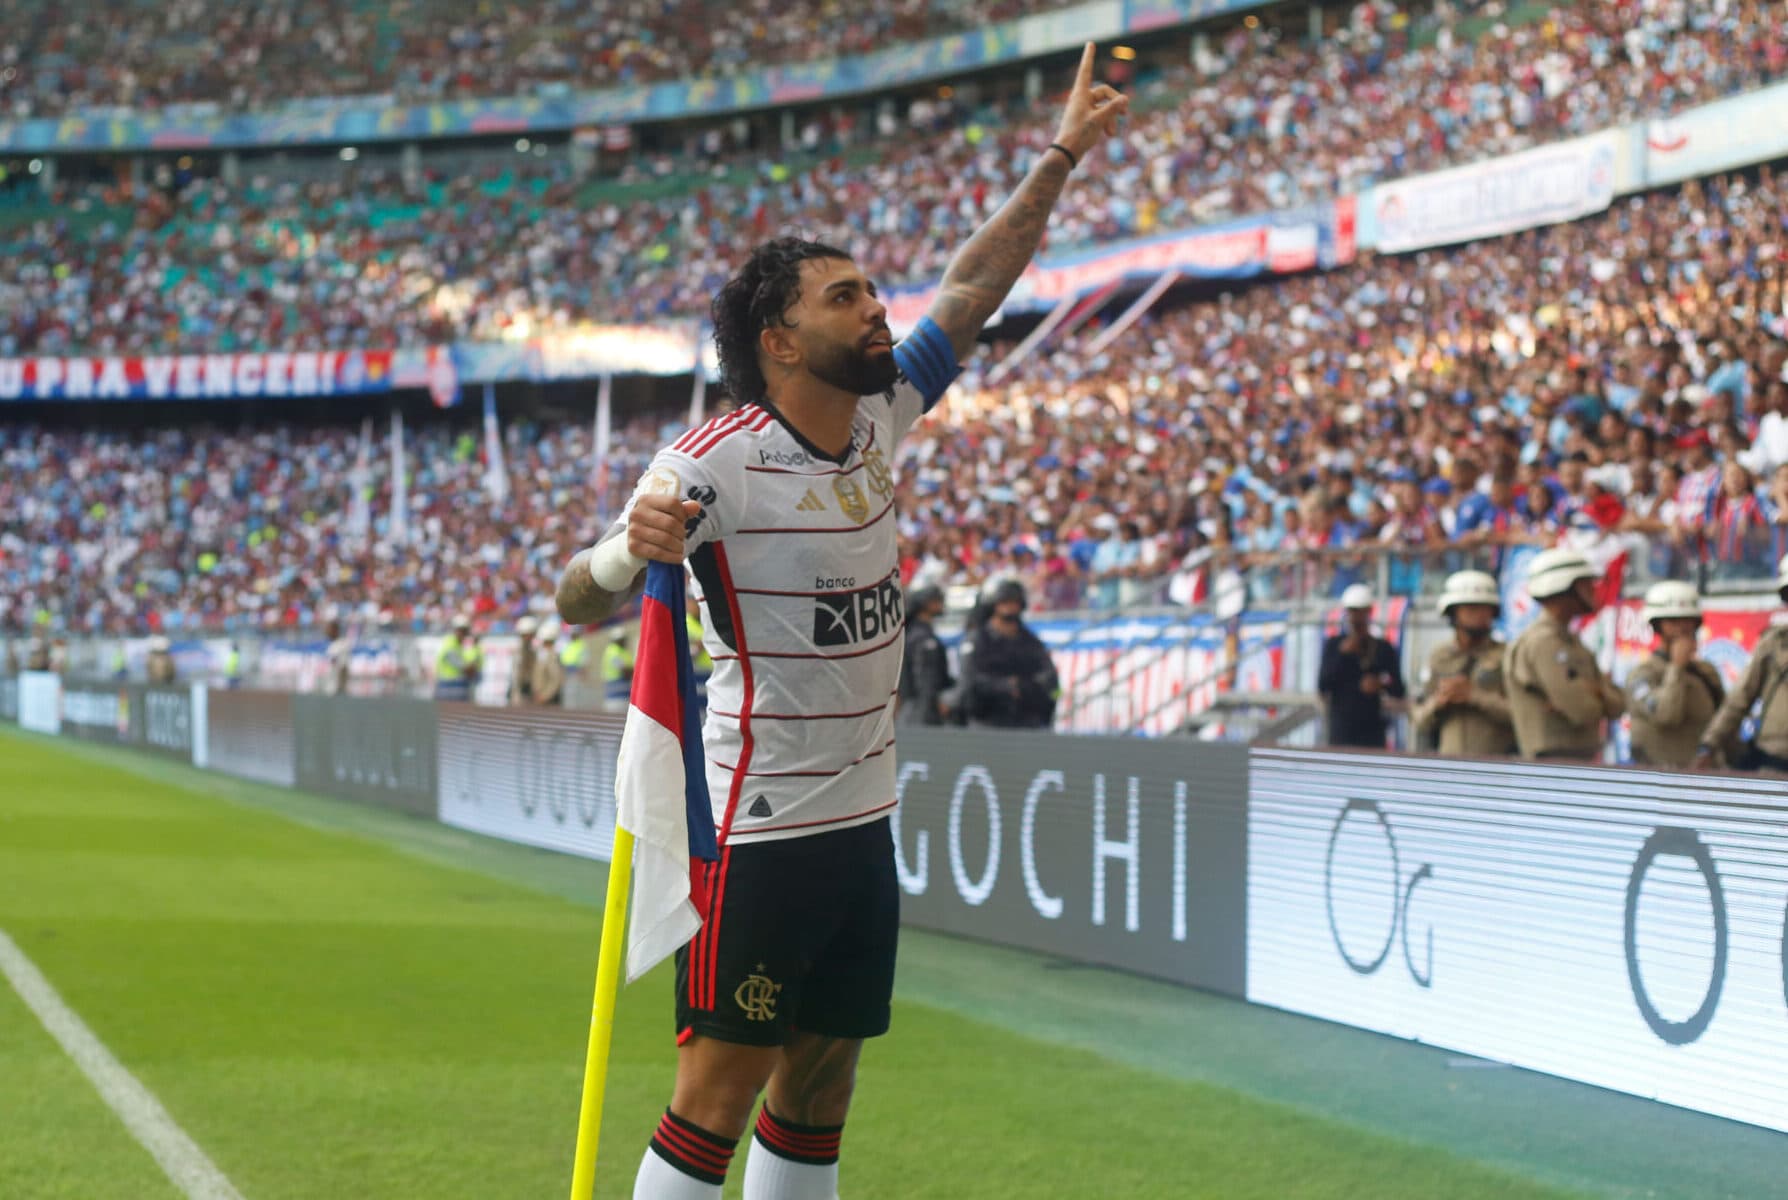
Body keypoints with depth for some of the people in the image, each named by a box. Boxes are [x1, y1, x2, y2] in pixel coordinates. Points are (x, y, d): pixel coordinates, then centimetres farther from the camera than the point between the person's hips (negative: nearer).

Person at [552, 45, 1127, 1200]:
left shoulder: (881, 417, 5)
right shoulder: (714, 463, -16)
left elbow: (973, 288, 15)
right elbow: (580, 603, -17)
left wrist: (1062, 156, 14)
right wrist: (628, 552, -40)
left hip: (863, 823, 8)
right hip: (757, 833, -8)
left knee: (821, 1093, 11)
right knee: (720, 1093, -7)